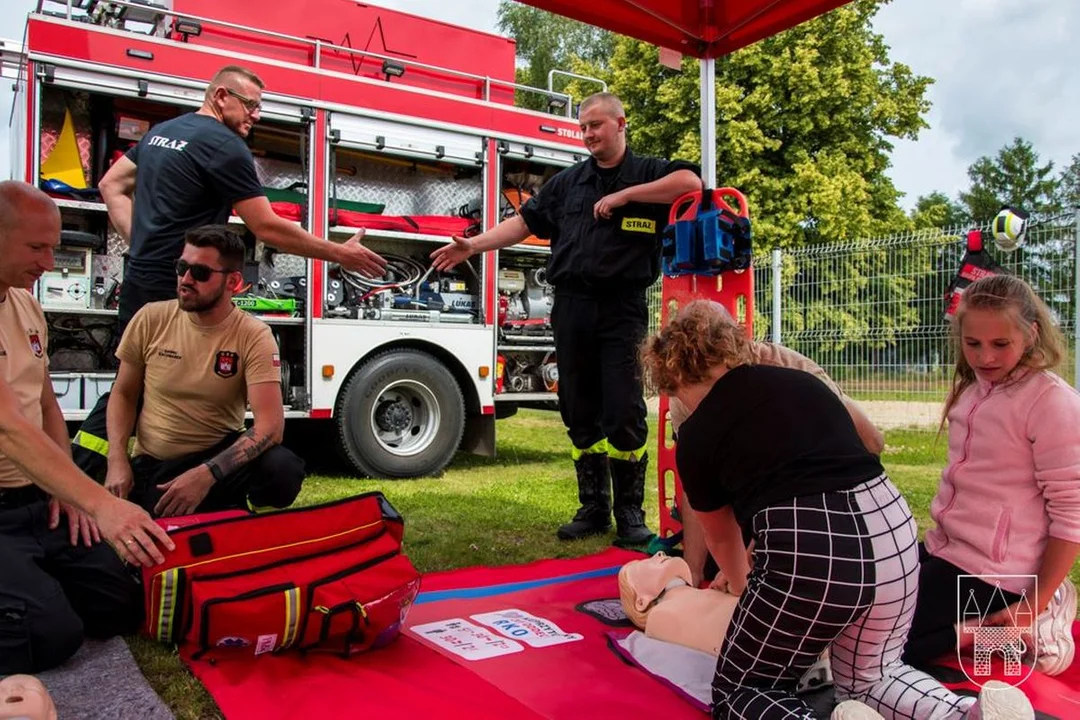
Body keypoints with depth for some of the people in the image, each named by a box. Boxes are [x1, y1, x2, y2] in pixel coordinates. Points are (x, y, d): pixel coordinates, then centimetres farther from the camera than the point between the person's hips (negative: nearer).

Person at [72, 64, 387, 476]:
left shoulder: (161, 131, 15)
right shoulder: (225, 146, -13)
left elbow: (112, 185, 22)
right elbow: (268, 229, -16)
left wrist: (139, 242, 12)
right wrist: (340, 254, -9)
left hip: (138, 283, 9)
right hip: (176, 293, -9)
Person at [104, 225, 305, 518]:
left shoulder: (254, 336, -13)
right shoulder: (151, 319, -4)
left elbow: (270, 424, -22)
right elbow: (123, 395, 8)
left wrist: (207, 474, -33)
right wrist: (118, 461, -7)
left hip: (219, 455, -1)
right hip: (151, 466, 2)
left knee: (282, 469, -31)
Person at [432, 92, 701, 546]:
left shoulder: (647, 173, 4)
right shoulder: (567, 182, 16)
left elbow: (691, 181, -15)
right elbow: (525, 222, 14)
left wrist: (624, 195, -15)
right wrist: (473, 245, 3)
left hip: (622, 310, -4)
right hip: (572, 308, 4)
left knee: (624, 414, -5)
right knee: (580, 414, 7)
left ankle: (630, 513, 9)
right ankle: (593, 508, 19)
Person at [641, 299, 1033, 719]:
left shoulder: (696, 436, 8)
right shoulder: (800, 380, 22)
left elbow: (722, 539, 25)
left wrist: (741, 585, 47)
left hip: (807, 552, -6)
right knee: (870, 678, 30)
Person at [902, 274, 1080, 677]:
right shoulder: (971, 390, 8)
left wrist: (1036, 605, -16)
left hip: (992, 573, -8)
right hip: (945, 550, 8)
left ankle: (1012, 627, 0)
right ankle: (979, 622, 15)